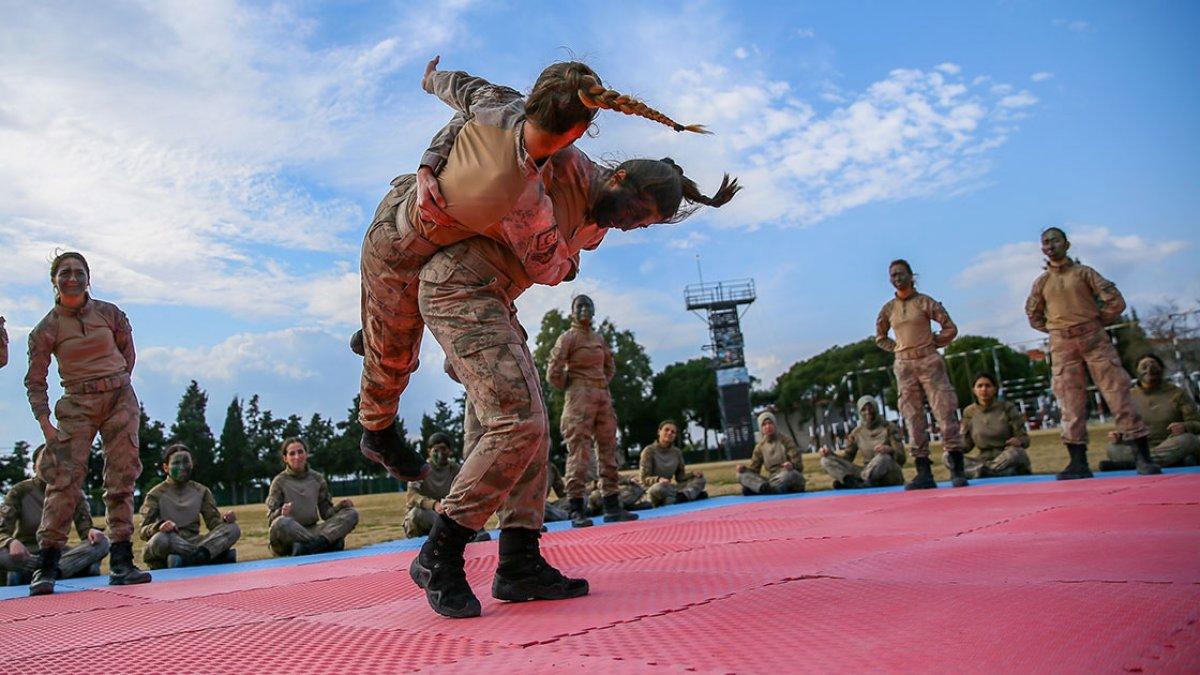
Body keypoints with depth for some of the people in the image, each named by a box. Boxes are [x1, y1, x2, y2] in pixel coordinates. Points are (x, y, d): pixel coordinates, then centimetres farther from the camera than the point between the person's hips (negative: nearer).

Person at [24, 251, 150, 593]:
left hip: (120, 400, 1)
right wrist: (46, 425, -7)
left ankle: (122, 562, 2)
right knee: (65, 481, -9)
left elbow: (128, 354, 17)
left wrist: (113, 385, 10)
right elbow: (35, 381, 1)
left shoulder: (109, 314, 3)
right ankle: (47, 567, -1)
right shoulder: (46, 329, 0)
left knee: (122, 479, -1)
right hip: (76, 405, -1)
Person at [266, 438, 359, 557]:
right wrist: (281, 513, -26)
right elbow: (271, 518, -4)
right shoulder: (279, 481, 2)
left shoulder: (317, 479, 11)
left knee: (351, 514, -16)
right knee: (282, 523, -38)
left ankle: (308, 546, -36)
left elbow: (326, 513, 12)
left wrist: (339, 506, -10)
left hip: (312, 530, 4)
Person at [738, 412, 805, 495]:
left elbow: (799, 466, -9)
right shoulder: (760, 446, 8)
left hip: (792, 485, -3)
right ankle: (767, 488, -45)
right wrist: (744, 469, -17)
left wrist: (792, 465, -33)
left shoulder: (786, 441, -3)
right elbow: (754, 470, 6)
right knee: (742, 474, -20)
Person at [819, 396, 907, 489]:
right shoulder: (857, 433, 8)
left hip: (891, 477, -3)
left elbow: (902, 459, -8)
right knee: (826, 460, -16)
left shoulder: (889, 427, -2)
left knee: (883, 457, -39)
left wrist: (890, 450, -31)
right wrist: (830, 453, -11)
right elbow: (847, 458, 9)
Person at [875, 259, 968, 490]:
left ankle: (957, 469, -4)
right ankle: (924, 473, 5)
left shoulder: (925, 302, 1)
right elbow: (879, 338, 21)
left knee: (945, 412, -8)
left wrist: (933, 343, -2)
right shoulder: (888, 309, 10)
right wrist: (897, 348, 10)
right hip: (903, 366, 3)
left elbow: (950, 328, 2)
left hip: (929, 361, -3)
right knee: (913, 418, 2)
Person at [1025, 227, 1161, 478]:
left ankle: (1143, 457, -1)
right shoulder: (1041, 282, 10)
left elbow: (1115, 301, 1)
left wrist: (1096, 322, 5)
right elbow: (1034, 316, 20)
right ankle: (1078, 462, 2)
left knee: (1117, 392, -5)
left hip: (1094, 339, -2)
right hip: (1062, 346, 2)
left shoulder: (1084, 272, 5)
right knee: (1071, 402, 0)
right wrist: (1056, 330, 12)